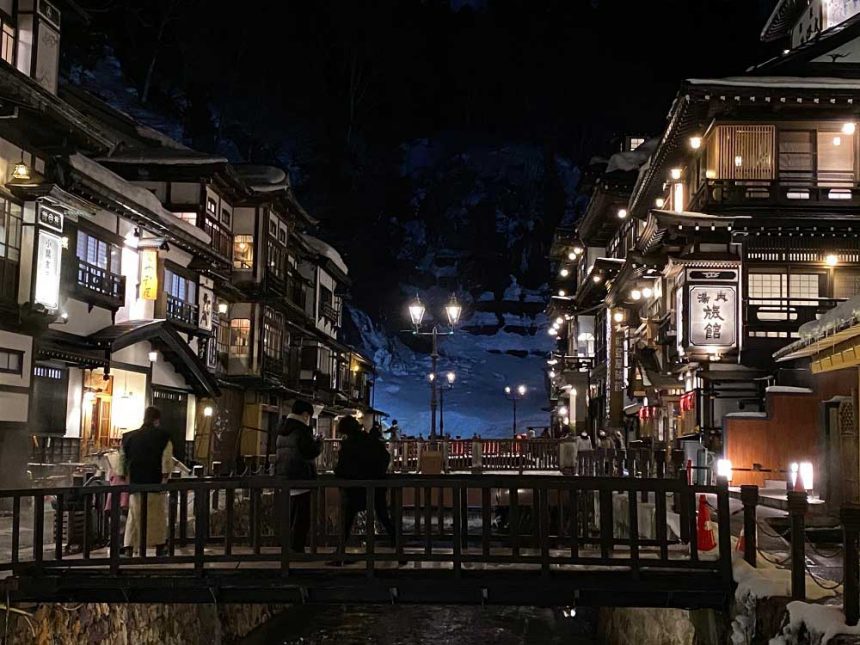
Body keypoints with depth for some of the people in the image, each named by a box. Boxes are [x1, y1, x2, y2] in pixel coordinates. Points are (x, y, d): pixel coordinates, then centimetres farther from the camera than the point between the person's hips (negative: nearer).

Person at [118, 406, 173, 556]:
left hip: (135, 484, 3)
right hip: (155, 484, -3)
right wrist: (164, 480, -9)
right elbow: (167, 462, -12)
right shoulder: (163, 437, -5)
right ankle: (159, 552, 14)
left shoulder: (128, 437, 7)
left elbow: (122, 461, 9)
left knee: (135, 517, 10)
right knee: (158, 518, 8)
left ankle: (128, 550, 2)